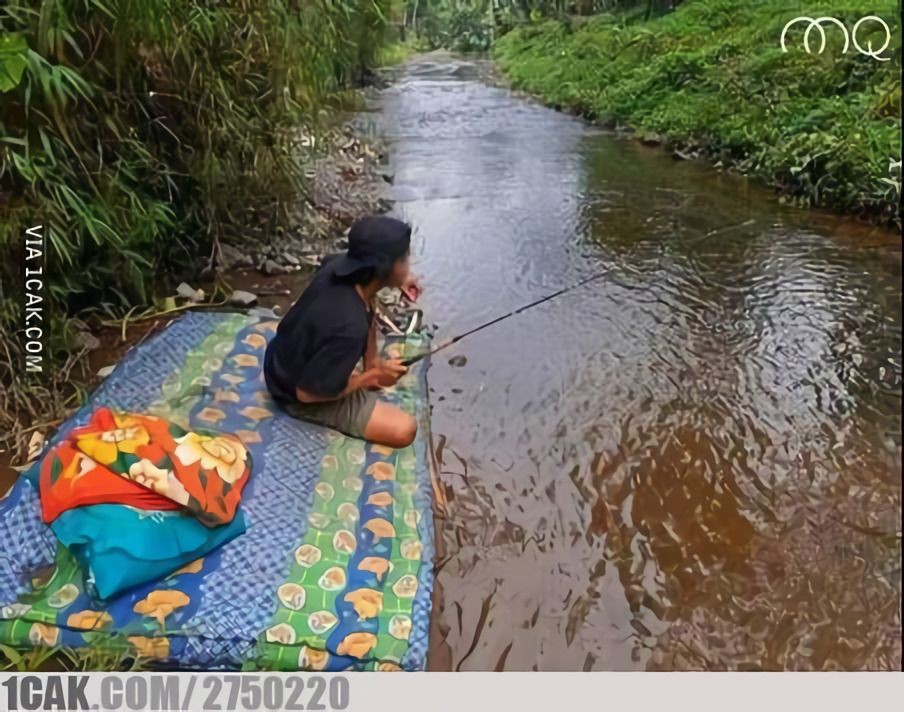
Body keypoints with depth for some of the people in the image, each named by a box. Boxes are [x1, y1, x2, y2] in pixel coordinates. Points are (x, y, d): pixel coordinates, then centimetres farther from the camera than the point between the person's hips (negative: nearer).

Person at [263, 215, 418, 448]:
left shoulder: (337, 264, -16)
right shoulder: (349, 328, -39)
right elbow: (307, 392, -28)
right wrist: (373, 376, -17)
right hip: (300, 394, -8)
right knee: (404, 430, -16)